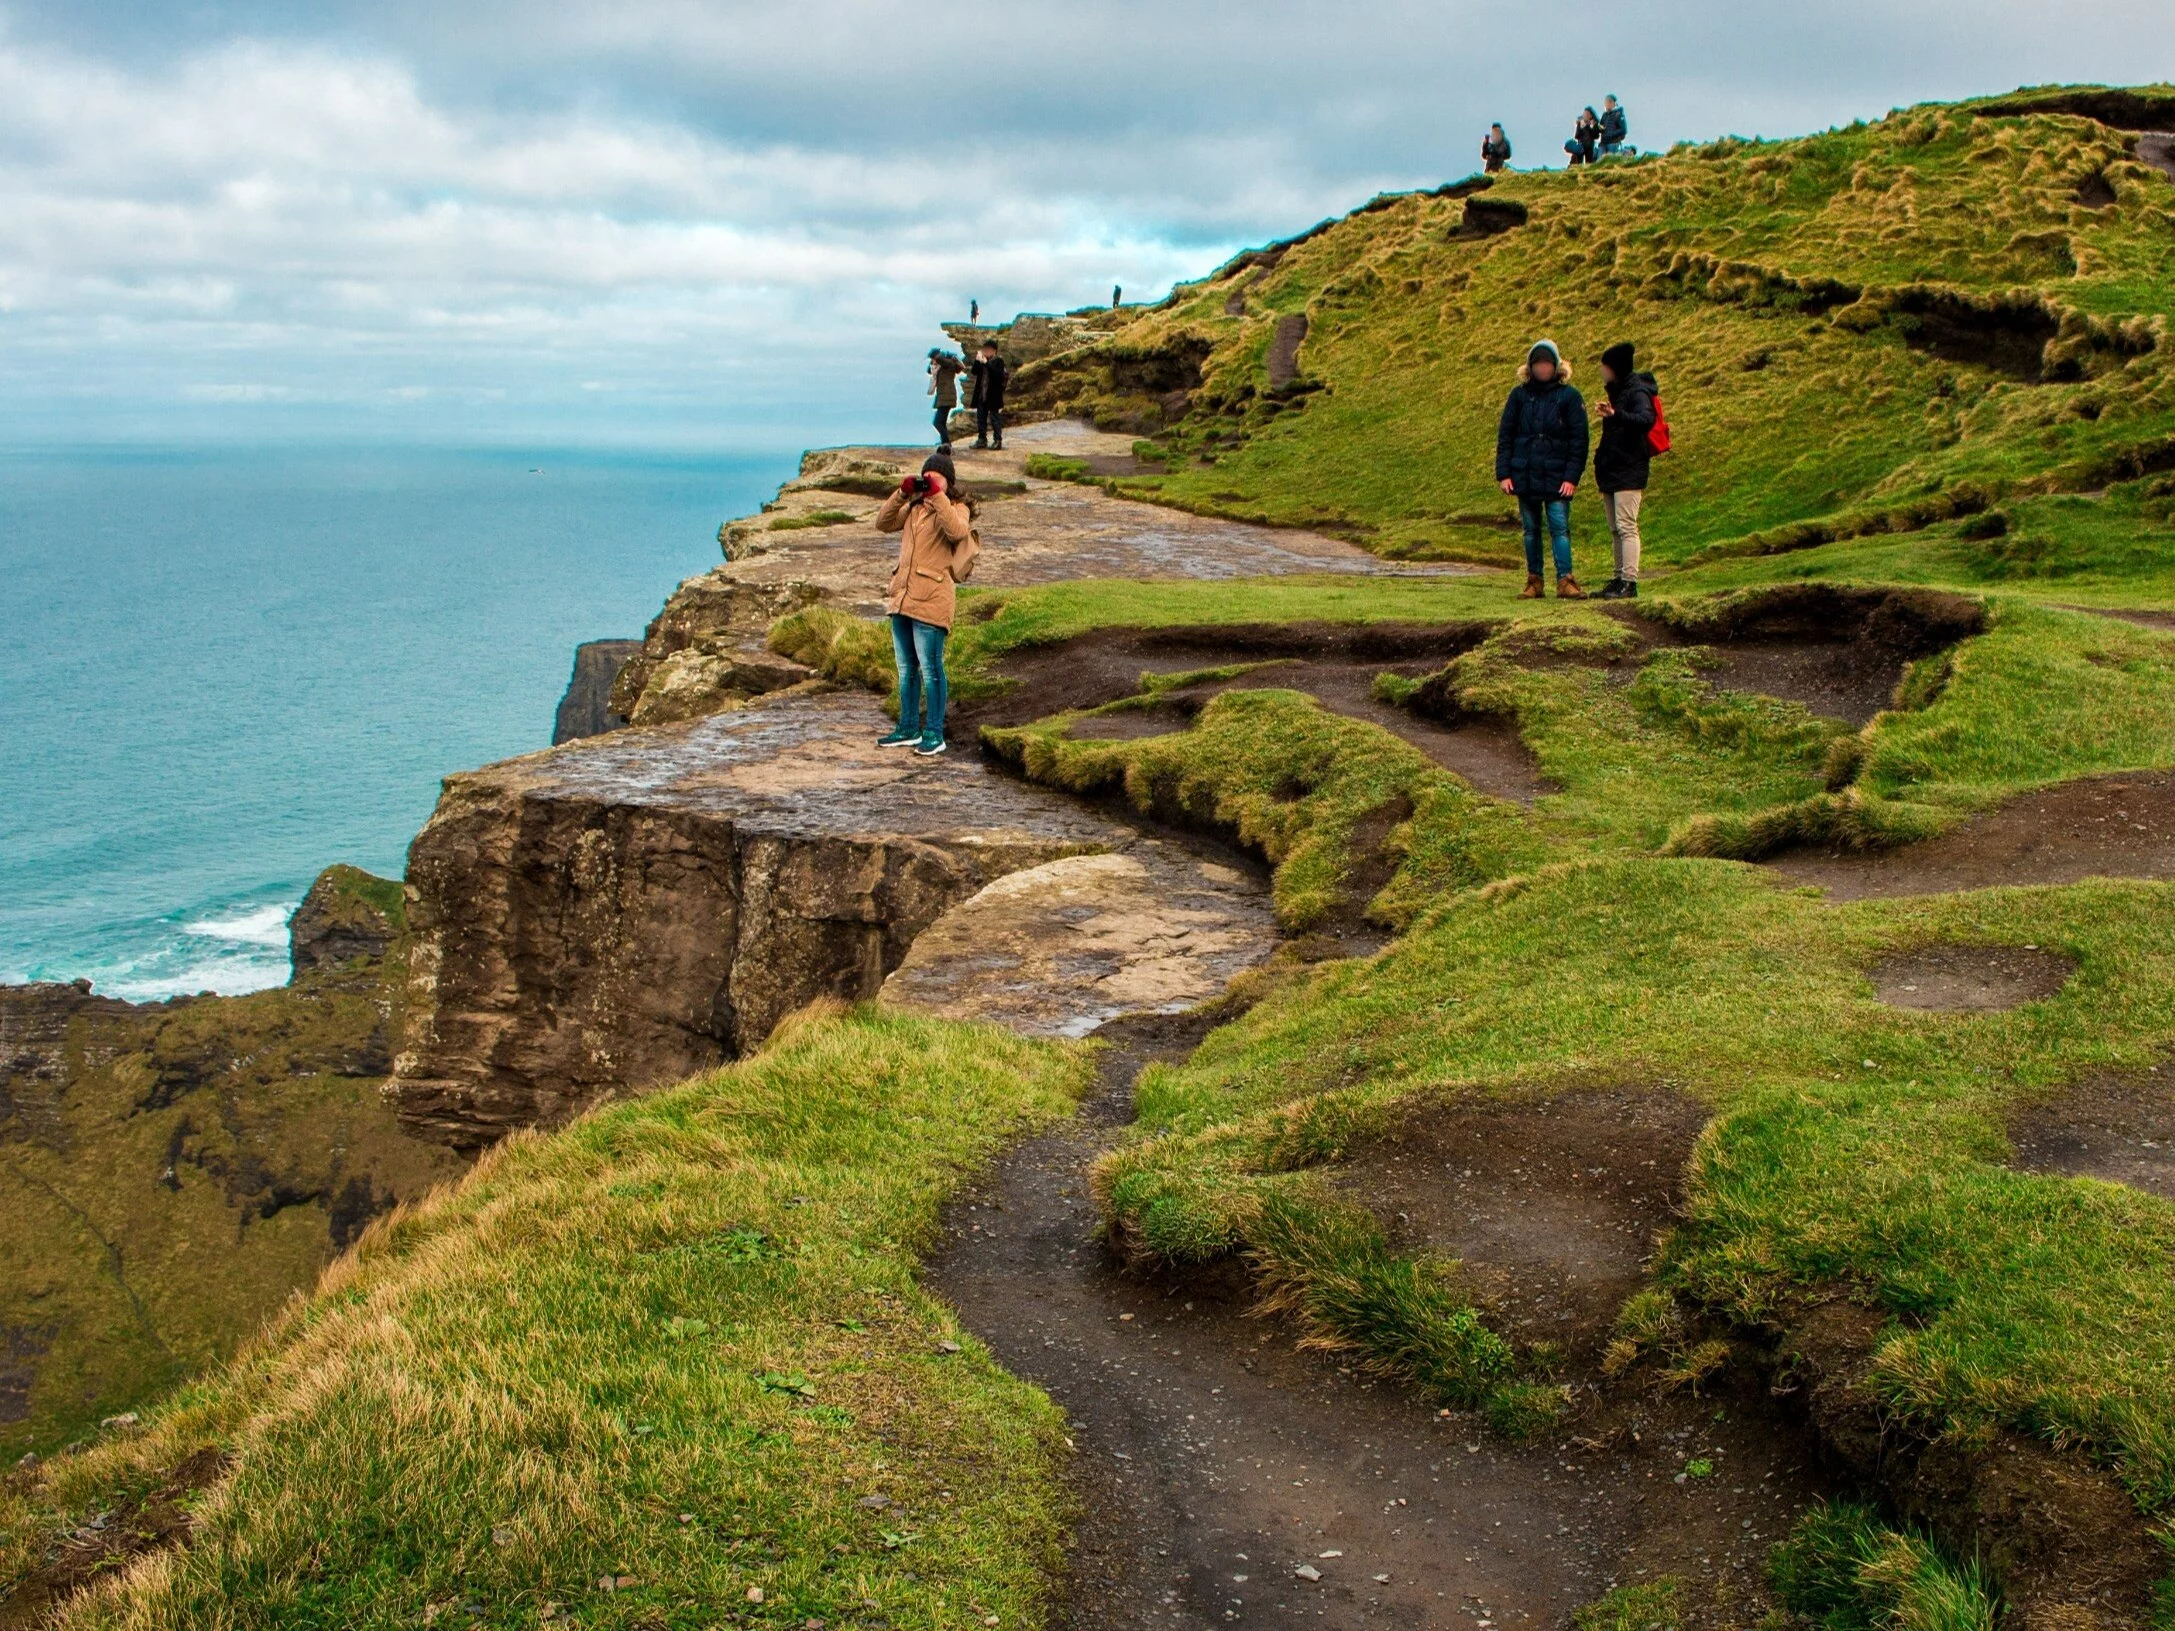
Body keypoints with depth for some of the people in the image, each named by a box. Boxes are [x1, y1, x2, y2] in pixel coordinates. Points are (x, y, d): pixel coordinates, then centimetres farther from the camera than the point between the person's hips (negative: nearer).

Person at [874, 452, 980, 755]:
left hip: (931, 599, -7)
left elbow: (957, 531, -23)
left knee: (930, 668, -6)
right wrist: (902, 493, -1)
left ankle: (934, 734, 0)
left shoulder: (957, 508, -1)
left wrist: (937, 496, -21)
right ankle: (908, 729, 22)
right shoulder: (914, 507, 18)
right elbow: (883, 523, 9)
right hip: (902, 594, 7)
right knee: (905, 668, 13)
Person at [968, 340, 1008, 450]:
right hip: (981, 396, 7)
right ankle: (982, 439, 19)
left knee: (995, 418, -2)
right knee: (981, 418, 11)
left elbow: (999, 374, -22)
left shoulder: (998, 361, -6)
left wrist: (986, 363, -25)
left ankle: (997, 441, 2)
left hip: (993, 396, -7)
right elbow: (975, 372, 4)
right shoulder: (982, 361, 11)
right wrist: (977, 361, -11)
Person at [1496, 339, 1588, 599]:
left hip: (1556, 477, -2)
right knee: (1531, 530, 7)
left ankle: (1565, 581, -6)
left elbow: (1579, 440, -1)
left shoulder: (1569, 396, 0)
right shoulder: (1519, 394, 6)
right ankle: (1534, 581, 13)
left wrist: (1572, 477, -9)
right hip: (1525, 476, 3)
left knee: (1560, 527, -7)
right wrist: (1503, 473, -1)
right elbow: (1504, 435, 7)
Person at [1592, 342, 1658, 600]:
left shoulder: (1637, 392, -10)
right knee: (1615, 529, 10)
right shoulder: (1616, 392, 18)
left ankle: (1630, 582, -15)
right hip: (1611, 471, 10)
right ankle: (1619, 579, 14)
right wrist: (1601, 463, 19)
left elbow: (1646, 420, -29)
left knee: (1626, 526, -13)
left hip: (1629, 472, -10)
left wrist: (1616, 415, -43)